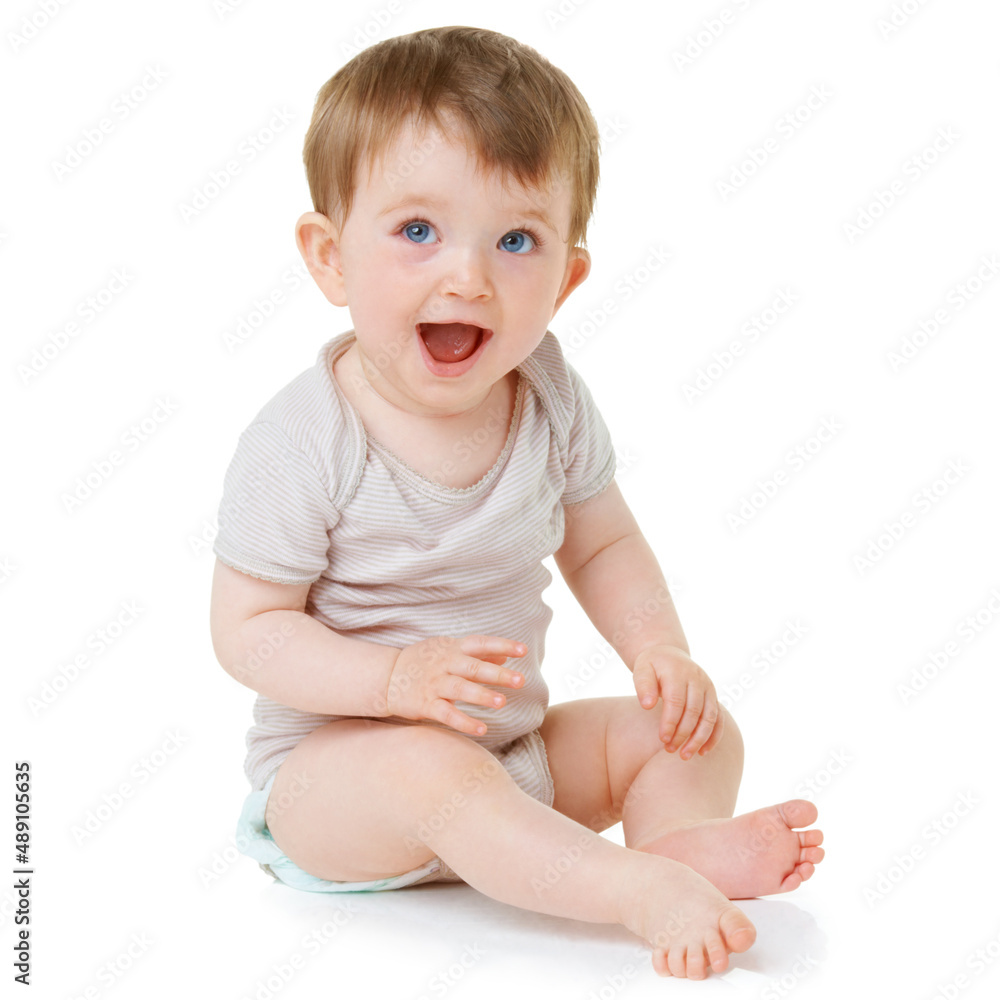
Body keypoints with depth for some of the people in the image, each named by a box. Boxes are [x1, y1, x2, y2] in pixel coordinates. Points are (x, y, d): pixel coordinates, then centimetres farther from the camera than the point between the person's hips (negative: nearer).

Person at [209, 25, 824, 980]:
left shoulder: (552, 403, -6)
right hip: (332, 758, -6)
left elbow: (602, 545, 7)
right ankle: (643, 889, -34)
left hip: (512, 743, 6)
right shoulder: (300, 444, -21)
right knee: (434, 772, -37)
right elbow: (247, 630, -17)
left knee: (698, 732, -3)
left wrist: (658, 648, -11)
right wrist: (396, 678, -31)